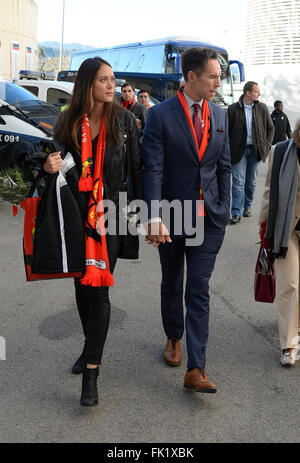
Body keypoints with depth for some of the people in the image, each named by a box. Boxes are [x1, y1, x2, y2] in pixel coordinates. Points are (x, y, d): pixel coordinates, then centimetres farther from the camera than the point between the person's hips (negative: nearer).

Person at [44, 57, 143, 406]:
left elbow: (137, 166, 0)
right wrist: (50, 166, -13)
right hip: (76, 214, 3)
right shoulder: (69, 122, 3)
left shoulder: (124, 120, -1)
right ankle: (91, 348, 35)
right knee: (81, 285, 13)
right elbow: (59, 162, 11)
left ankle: (91, 372, 2)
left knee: (99, 289, -5)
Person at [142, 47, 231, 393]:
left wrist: (223, 209, 6)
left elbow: (224, 166, 12)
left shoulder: (219, 115, 7)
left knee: (199, 291, 0)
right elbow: (153, 170, -14)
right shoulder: (160, 115, -8)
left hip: (209, 219, 2)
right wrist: (154, 218, -23)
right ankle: (173, 338, 40)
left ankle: (195, 369, 2)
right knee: (171, 285, 16)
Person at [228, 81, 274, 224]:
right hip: (239, 150, -3)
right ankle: (236, 213, -6)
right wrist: (228, 151, -5)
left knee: (251, 181, 11)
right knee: (238, 181, -6)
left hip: (255, 150, 3)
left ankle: (247, 207, 27)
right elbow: (227, 130, -1)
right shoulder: (233, 109, -6)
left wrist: (267, 146, 4)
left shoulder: (262, 108, 4)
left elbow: (270, 128, 13)